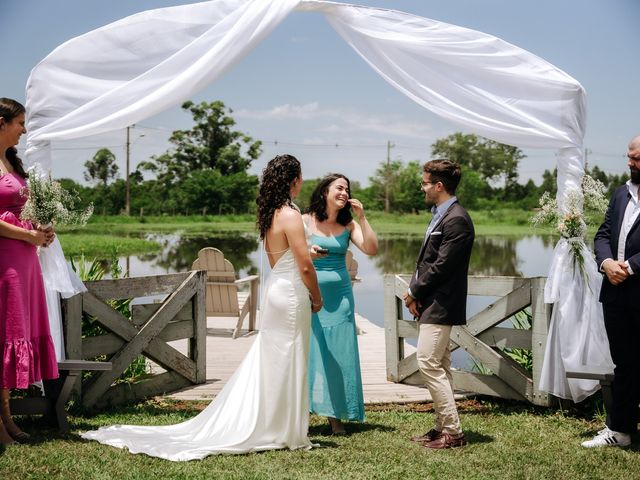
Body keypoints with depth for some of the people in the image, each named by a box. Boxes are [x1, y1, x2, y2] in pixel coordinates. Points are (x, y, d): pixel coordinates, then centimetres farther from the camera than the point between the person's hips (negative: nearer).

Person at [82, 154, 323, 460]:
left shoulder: (269, 215, 9)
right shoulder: (290, 216, -17)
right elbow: (305, 266, -16)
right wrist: (316, 297, -4)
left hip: (274, 287, 8)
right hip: (291, 294, -8)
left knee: (266, 363, 13)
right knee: (286, 365, 0)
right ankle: (286, 434, 9)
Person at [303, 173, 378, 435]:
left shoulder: (349, 225, 6)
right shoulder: (305, 221, -1)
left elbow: (372, 249, -5)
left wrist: (362, 217, -10)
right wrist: (307, 254, -21)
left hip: (339, 295, 3)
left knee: (338, 354, 4)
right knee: (308, 352, -3)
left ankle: (335, 415, 11)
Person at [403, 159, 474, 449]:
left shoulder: (456, 220, -17)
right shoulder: (440, 216, 15)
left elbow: (442, 266, -20)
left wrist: (414, 291, -10)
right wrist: (415, 291, 2)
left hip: (440, 306, -10)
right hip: (432, 305, 10)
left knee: (429, 364, -11)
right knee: (439, 367, 14)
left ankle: (453, 431, -6)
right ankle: (443, 427, 21)